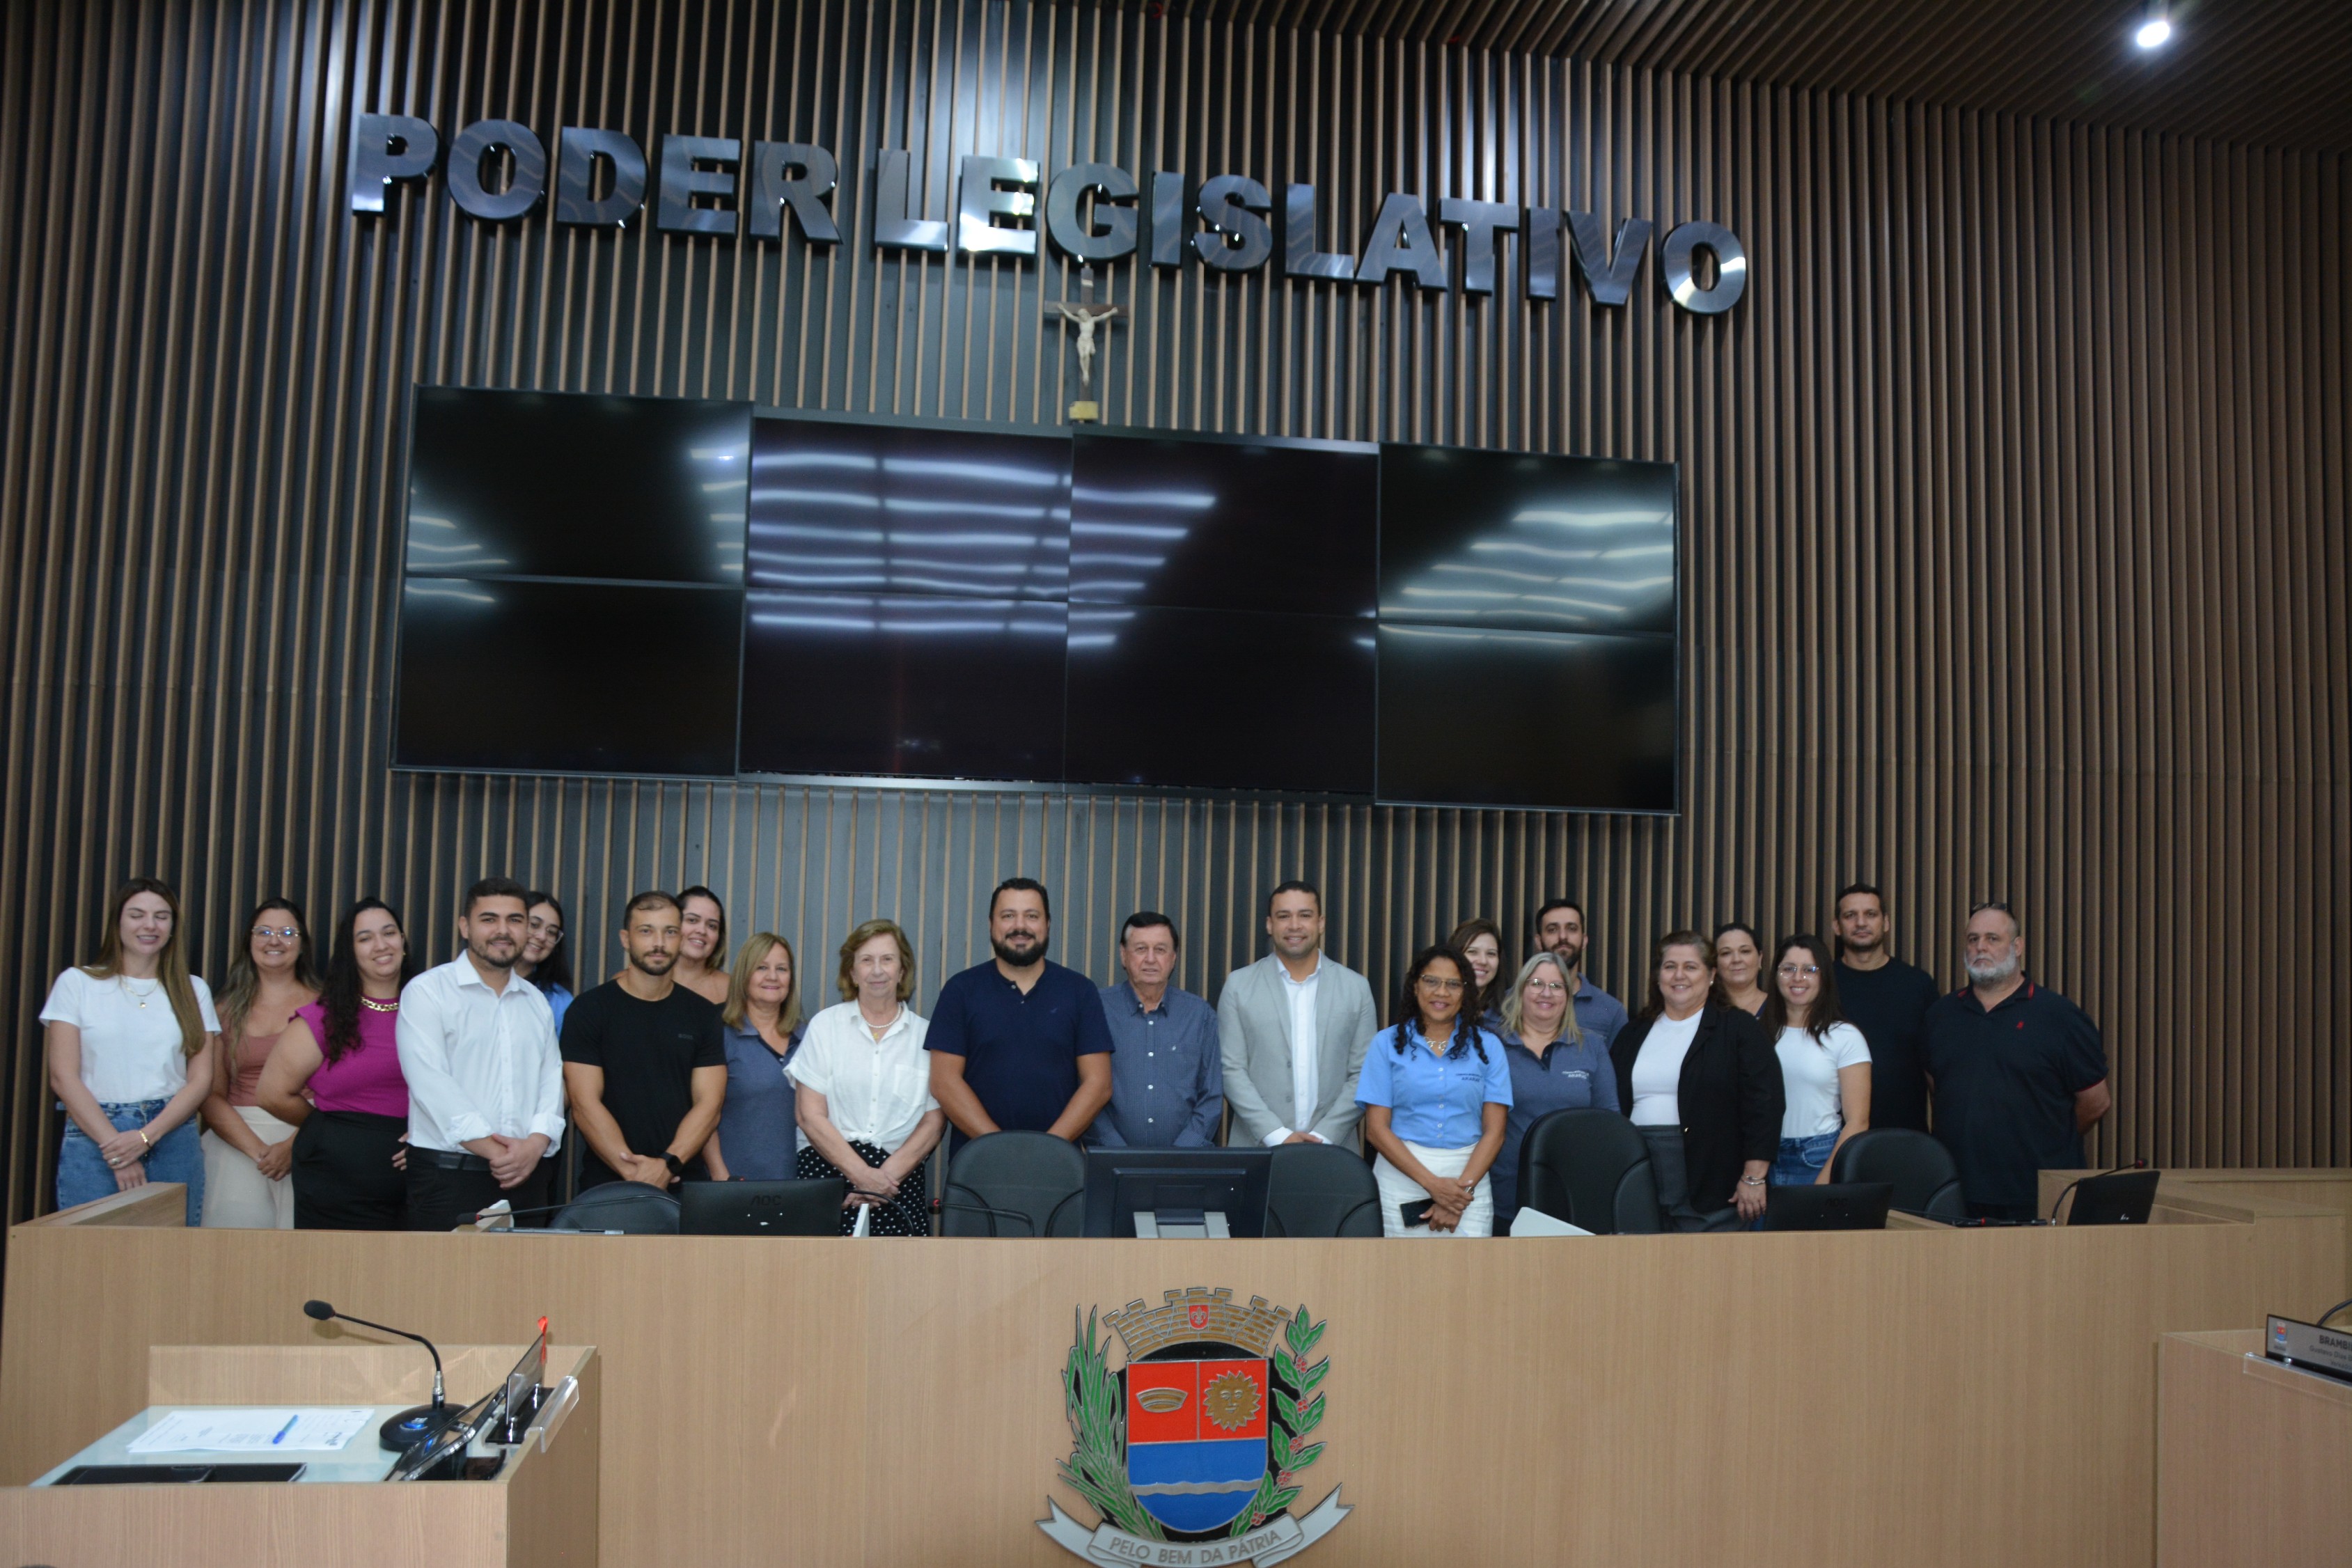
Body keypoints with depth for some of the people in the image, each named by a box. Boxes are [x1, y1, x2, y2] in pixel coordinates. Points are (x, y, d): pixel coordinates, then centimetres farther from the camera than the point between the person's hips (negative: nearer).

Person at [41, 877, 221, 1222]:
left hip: (172, 1140, 1)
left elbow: (201, 1080, 5)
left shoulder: (193, 990, 11)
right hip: (93, 1138, -1)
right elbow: (63, 1077, -1)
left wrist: (146, 1137, -11)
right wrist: (114, 1149, -10)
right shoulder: (76, 983, 6)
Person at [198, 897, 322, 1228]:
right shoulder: (227, 1010, 11)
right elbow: (211, 1096, 5)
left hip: (305, 1137, -2)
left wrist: (293, 1145, -14)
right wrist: (257, 1149, -9)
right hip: (236, 1141, 2)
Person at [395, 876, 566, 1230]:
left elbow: (552, 1079, 9)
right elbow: (430, 1082, -11)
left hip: (527, 1175, 4)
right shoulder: (427, 991, 0)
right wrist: (492, 1149, -16)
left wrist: (536, 1143, -10)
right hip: (448, 1174, -4)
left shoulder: (538, 1002, 17)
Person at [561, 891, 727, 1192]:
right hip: (607, 1184, -2)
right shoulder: (589, 1010, -1)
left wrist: (667, 1165, -16)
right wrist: (633, 1174, -19)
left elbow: (709, 1104, 0)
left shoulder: (703, 1014, 6)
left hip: (686, 1183, 2)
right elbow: (586, 1105, -8)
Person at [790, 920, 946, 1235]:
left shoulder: (925, 1035, 9)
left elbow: (935, 1120, 6)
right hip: (829, 1168, 0)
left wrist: (889, 1174, -9)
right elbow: (811, 1116, 2)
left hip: (900, 1176, 1)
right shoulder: (825, 1025, 8)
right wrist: (863, 1175, -8)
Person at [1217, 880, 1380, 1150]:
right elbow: (1232, 1069, -3)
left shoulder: (1356, 987, 4)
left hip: (1333, 1149, 1)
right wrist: (1278, 1136, -12)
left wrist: (1322, 1137, -10)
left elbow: (1363, 1074, 1)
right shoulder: (1239, 985, 2)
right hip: (1256, 1147, -1)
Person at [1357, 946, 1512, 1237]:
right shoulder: (1387, 1042, 4)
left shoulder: (1488, 1046, 7)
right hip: (1401, 1174, -1)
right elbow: (1376, 1129, -2)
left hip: (1469, 1175, 1)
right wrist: (1432, 1183, -12)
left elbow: (1494, 1131, 2)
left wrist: (1462, 1188, -13)